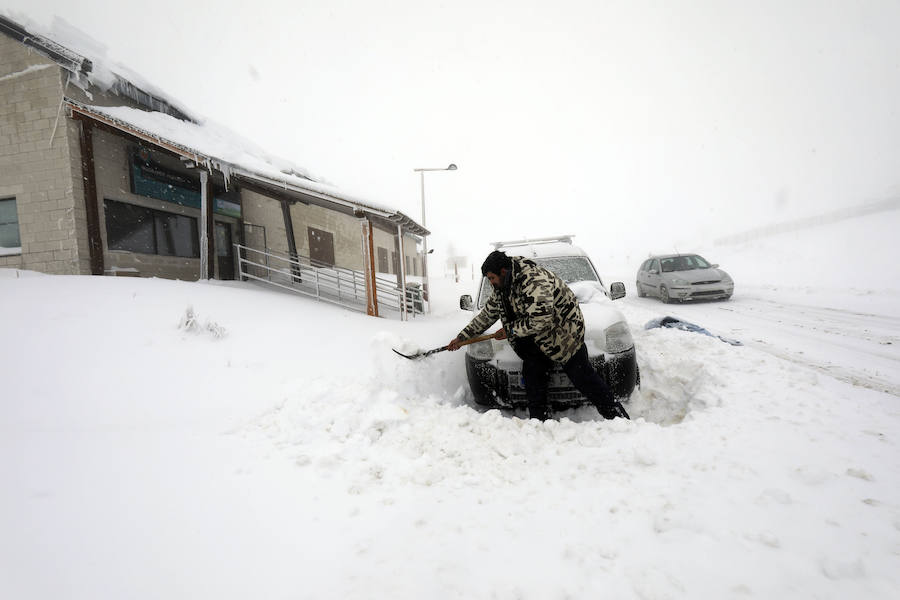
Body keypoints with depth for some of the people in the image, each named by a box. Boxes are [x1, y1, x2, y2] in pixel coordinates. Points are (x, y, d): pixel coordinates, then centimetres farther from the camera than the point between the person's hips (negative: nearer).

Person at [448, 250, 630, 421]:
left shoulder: (534, 280, -28)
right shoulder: (502, 289, 2)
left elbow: (541, 320, -33)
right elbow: (487, 314, 13)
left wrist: (510, 330, -20)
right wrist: (463, 336, 12)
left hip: (564, 331, -9)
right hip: (537, 338, 9)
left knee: (582, 376, -6)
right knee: (533, 377, 2)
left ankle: (618, 416, 6)